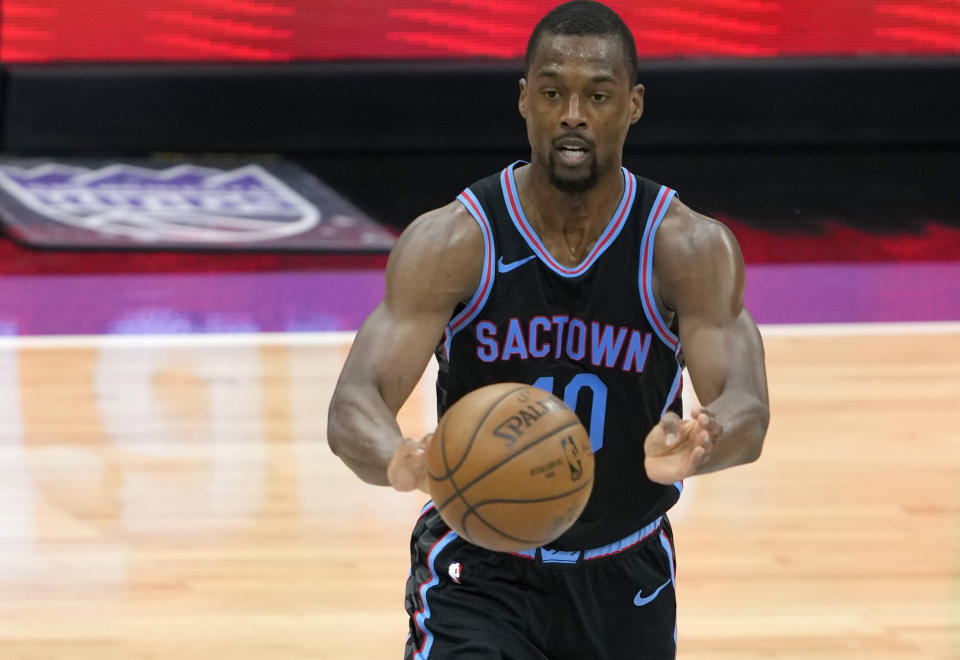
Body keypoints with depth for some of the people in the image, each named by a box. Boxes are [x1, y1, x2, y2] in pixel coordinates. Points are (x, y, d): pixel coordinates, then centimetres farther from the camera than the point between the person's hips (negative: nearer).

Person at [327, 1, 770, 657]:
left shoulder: (689, 248, -12)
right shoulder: (451, 242, -15)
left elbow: (746, 410, -24)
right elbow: (354, 404, -23)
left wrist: (696, 448, -50)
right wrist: (398, 461, -49)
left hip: (623, 579, 2)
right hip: (479, 573, -2)